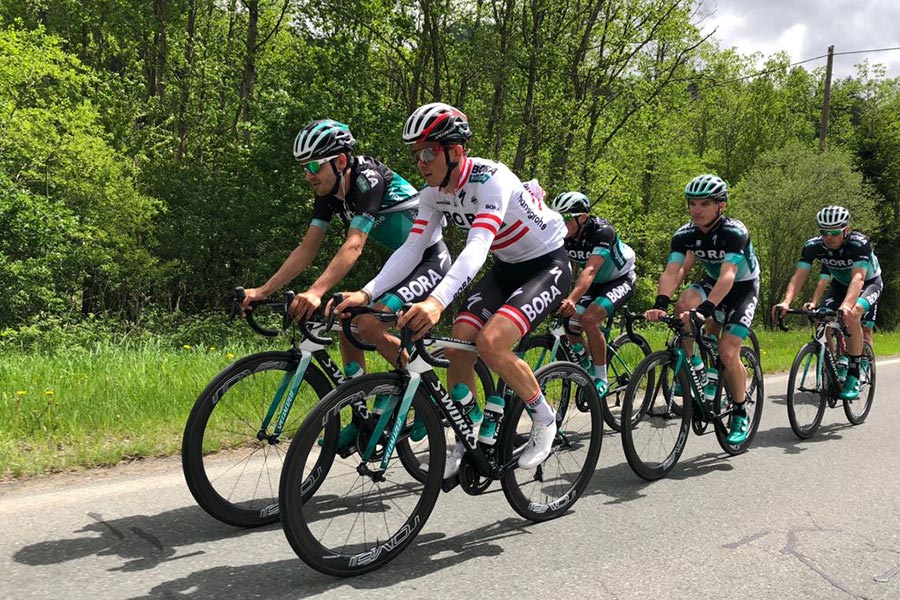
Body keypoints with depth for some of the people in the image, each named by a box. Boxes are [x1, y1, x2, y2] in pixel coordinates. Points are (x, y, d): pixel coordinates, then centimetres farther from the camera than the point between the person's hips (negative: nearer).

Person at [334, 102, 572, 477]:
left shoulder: (490, 179, -29)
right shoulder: (434, 193, -6)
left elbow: (477, 247, -42)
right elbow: (411, 248, -11)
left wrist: (437, 300, -57)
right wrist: (366, 293, -25)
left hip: (548, 264, -7)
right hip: (506, 268, 8)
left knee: (490, 343, -27)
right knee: (457, 345, -8)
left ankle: (544, 418, -2)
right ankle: (466, 442, 9)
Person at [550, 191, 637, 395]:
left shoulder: (602, 231, -33)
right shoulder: (562, 235, -16)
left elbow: (590, 270, -46)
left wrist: (572, 299, -61)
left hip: (620, 280, -6)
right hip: (595, 283, 6)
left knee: (589, 319, -28)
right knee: (572, 326, -9)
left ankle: (601, 379, -14)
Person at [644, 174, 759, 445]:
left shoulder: (734, 232, -30)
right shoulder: (685, 234, -16)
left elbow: (728, 276, -42)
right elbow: (671, 272, -27)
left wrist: (705, 309, -56)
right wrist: (660, 304, -46)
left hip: (743, 288, -4)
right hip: (712, 282, 4)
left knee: (727, 353, -17)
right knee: (684, 303, -31)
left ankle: (741, 414, 5)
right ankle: (691, 365, -11)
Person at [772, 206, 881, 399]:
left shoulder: (860, 244, -34)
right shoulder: (813, 245, -25)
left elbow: (858, 277, -47)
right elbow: (799, 276, -32)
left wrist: (846, 306, -64)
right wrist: (786, 302, -50)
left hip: (868, 282, -4)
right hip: (840, 284, 4)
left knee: (853, 314, -32)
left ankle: (854, 377, -24)